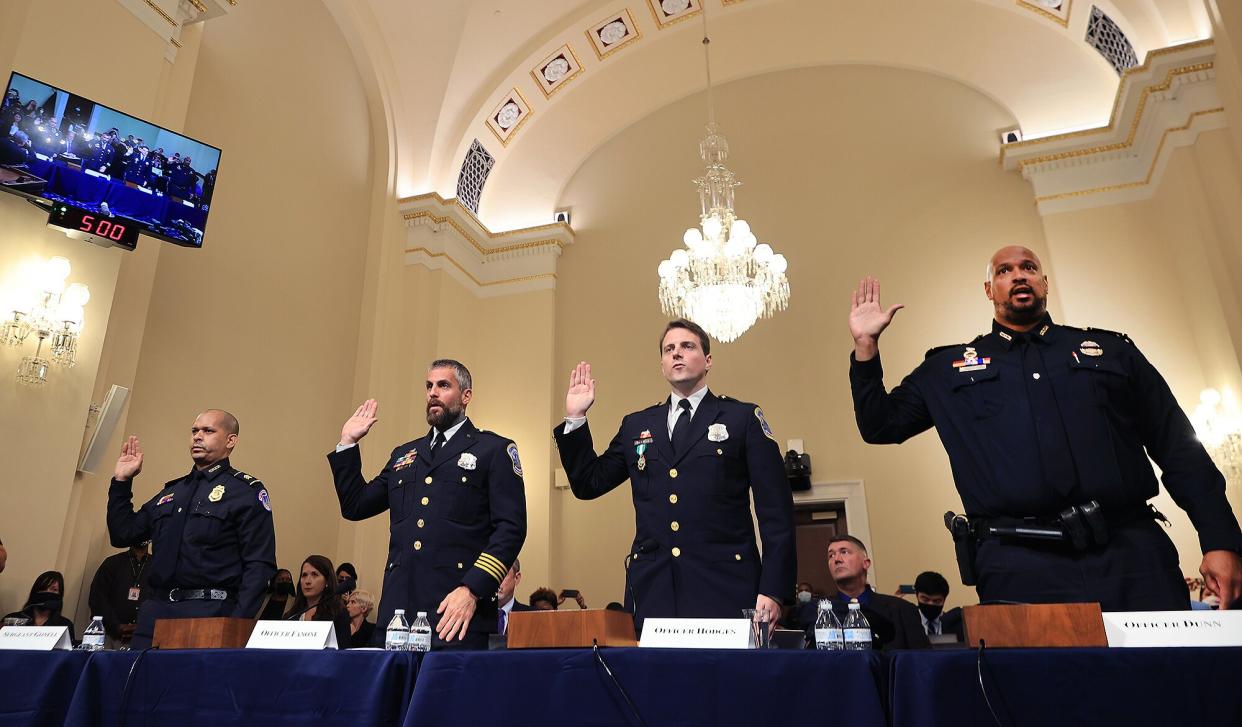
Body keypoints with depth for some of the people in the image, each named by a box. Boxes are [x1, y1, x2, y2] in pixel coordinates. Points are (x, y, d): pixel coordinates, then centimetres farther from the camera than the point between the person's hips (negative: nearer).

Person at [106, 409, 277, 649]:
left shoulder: (247, 491, -3)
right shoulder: (172, 490, 19)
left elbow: (259, 565, -10)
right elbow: (122, 535, 22)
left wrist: (237, 626, -19)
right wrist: (121, 481, 16)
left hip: (209, 613, -6)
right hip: (156, 610, 6)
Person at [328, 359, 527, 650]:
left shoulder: (494, 450, 3)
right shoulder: (403, 455, 21)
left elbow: (511, 528, -6)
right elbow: (355, 506, 20)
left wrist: (472, 591, -16)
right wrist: (347, 443, 16)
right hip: (397, 609, 5)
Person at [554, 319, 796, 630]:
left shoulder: (743, 418, 5)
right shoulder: (636, 426, 15)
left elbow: (776, 509, 0)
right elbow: (588, 484, 15)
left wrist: (771, 590, -8)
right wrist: (575, 418, 8)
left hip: (725, 589, -2)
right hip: (652, 590, 3)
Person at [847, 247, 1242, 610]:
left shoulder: (1112, 350, 18)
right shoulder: (949, 369, 15)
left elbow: (1180, 448, 14)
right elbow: (879, 426, 13)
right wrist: (866, 345, 4)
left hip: (1134, 552, 2)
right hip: (1019, 564, -1)